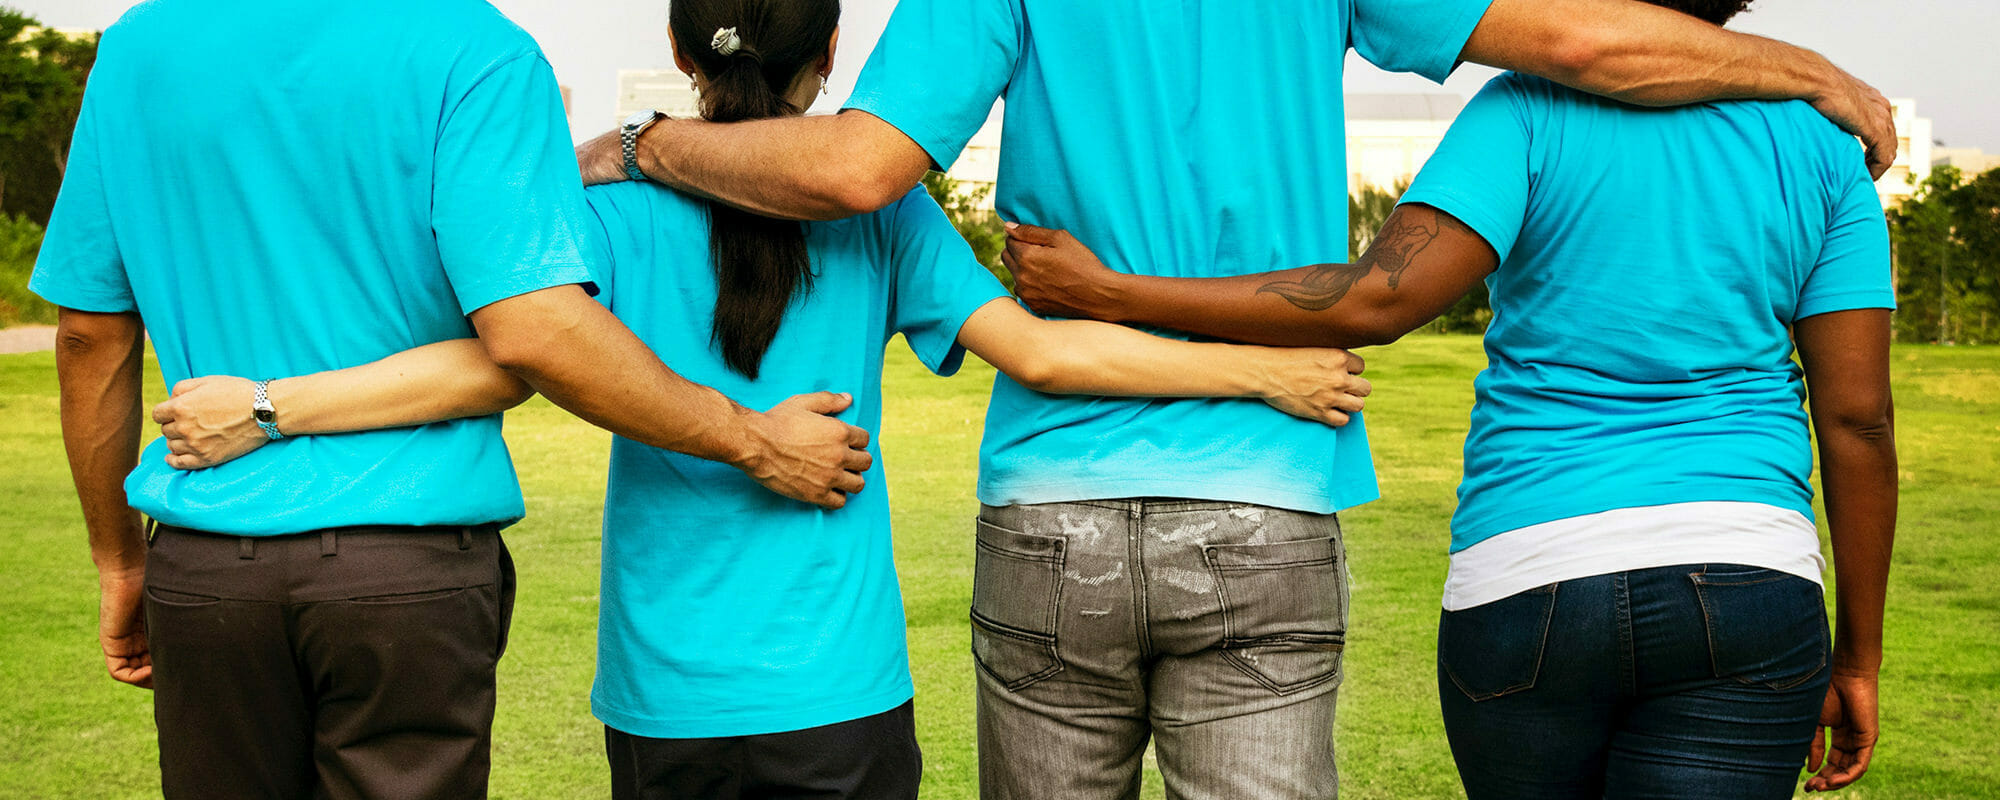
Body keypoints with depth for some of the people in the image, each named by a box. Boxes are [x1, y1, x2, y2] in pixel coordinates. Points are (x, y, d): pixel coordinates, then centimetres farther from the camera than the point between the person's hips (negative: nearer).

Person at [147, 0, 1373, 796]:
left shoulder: (622, 202, -1)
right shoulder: (874, 203, 0)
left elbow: (507, 361, -15)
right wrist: (1261, 369, 0)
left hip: (666, 700, 1)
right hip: (838, 693, 0)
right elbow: (1041, 353, -6)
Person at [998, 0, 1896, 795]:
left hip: (1525, 585, -1)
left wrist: (1106, 293, -8)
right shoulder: (1821, 147, 8)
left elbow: (1382, 298, -14)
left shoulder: (1532, 110, -2)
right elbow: (1857, 416, 4)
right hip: (1746, 587, 1)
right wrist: (1857, 657, 12)